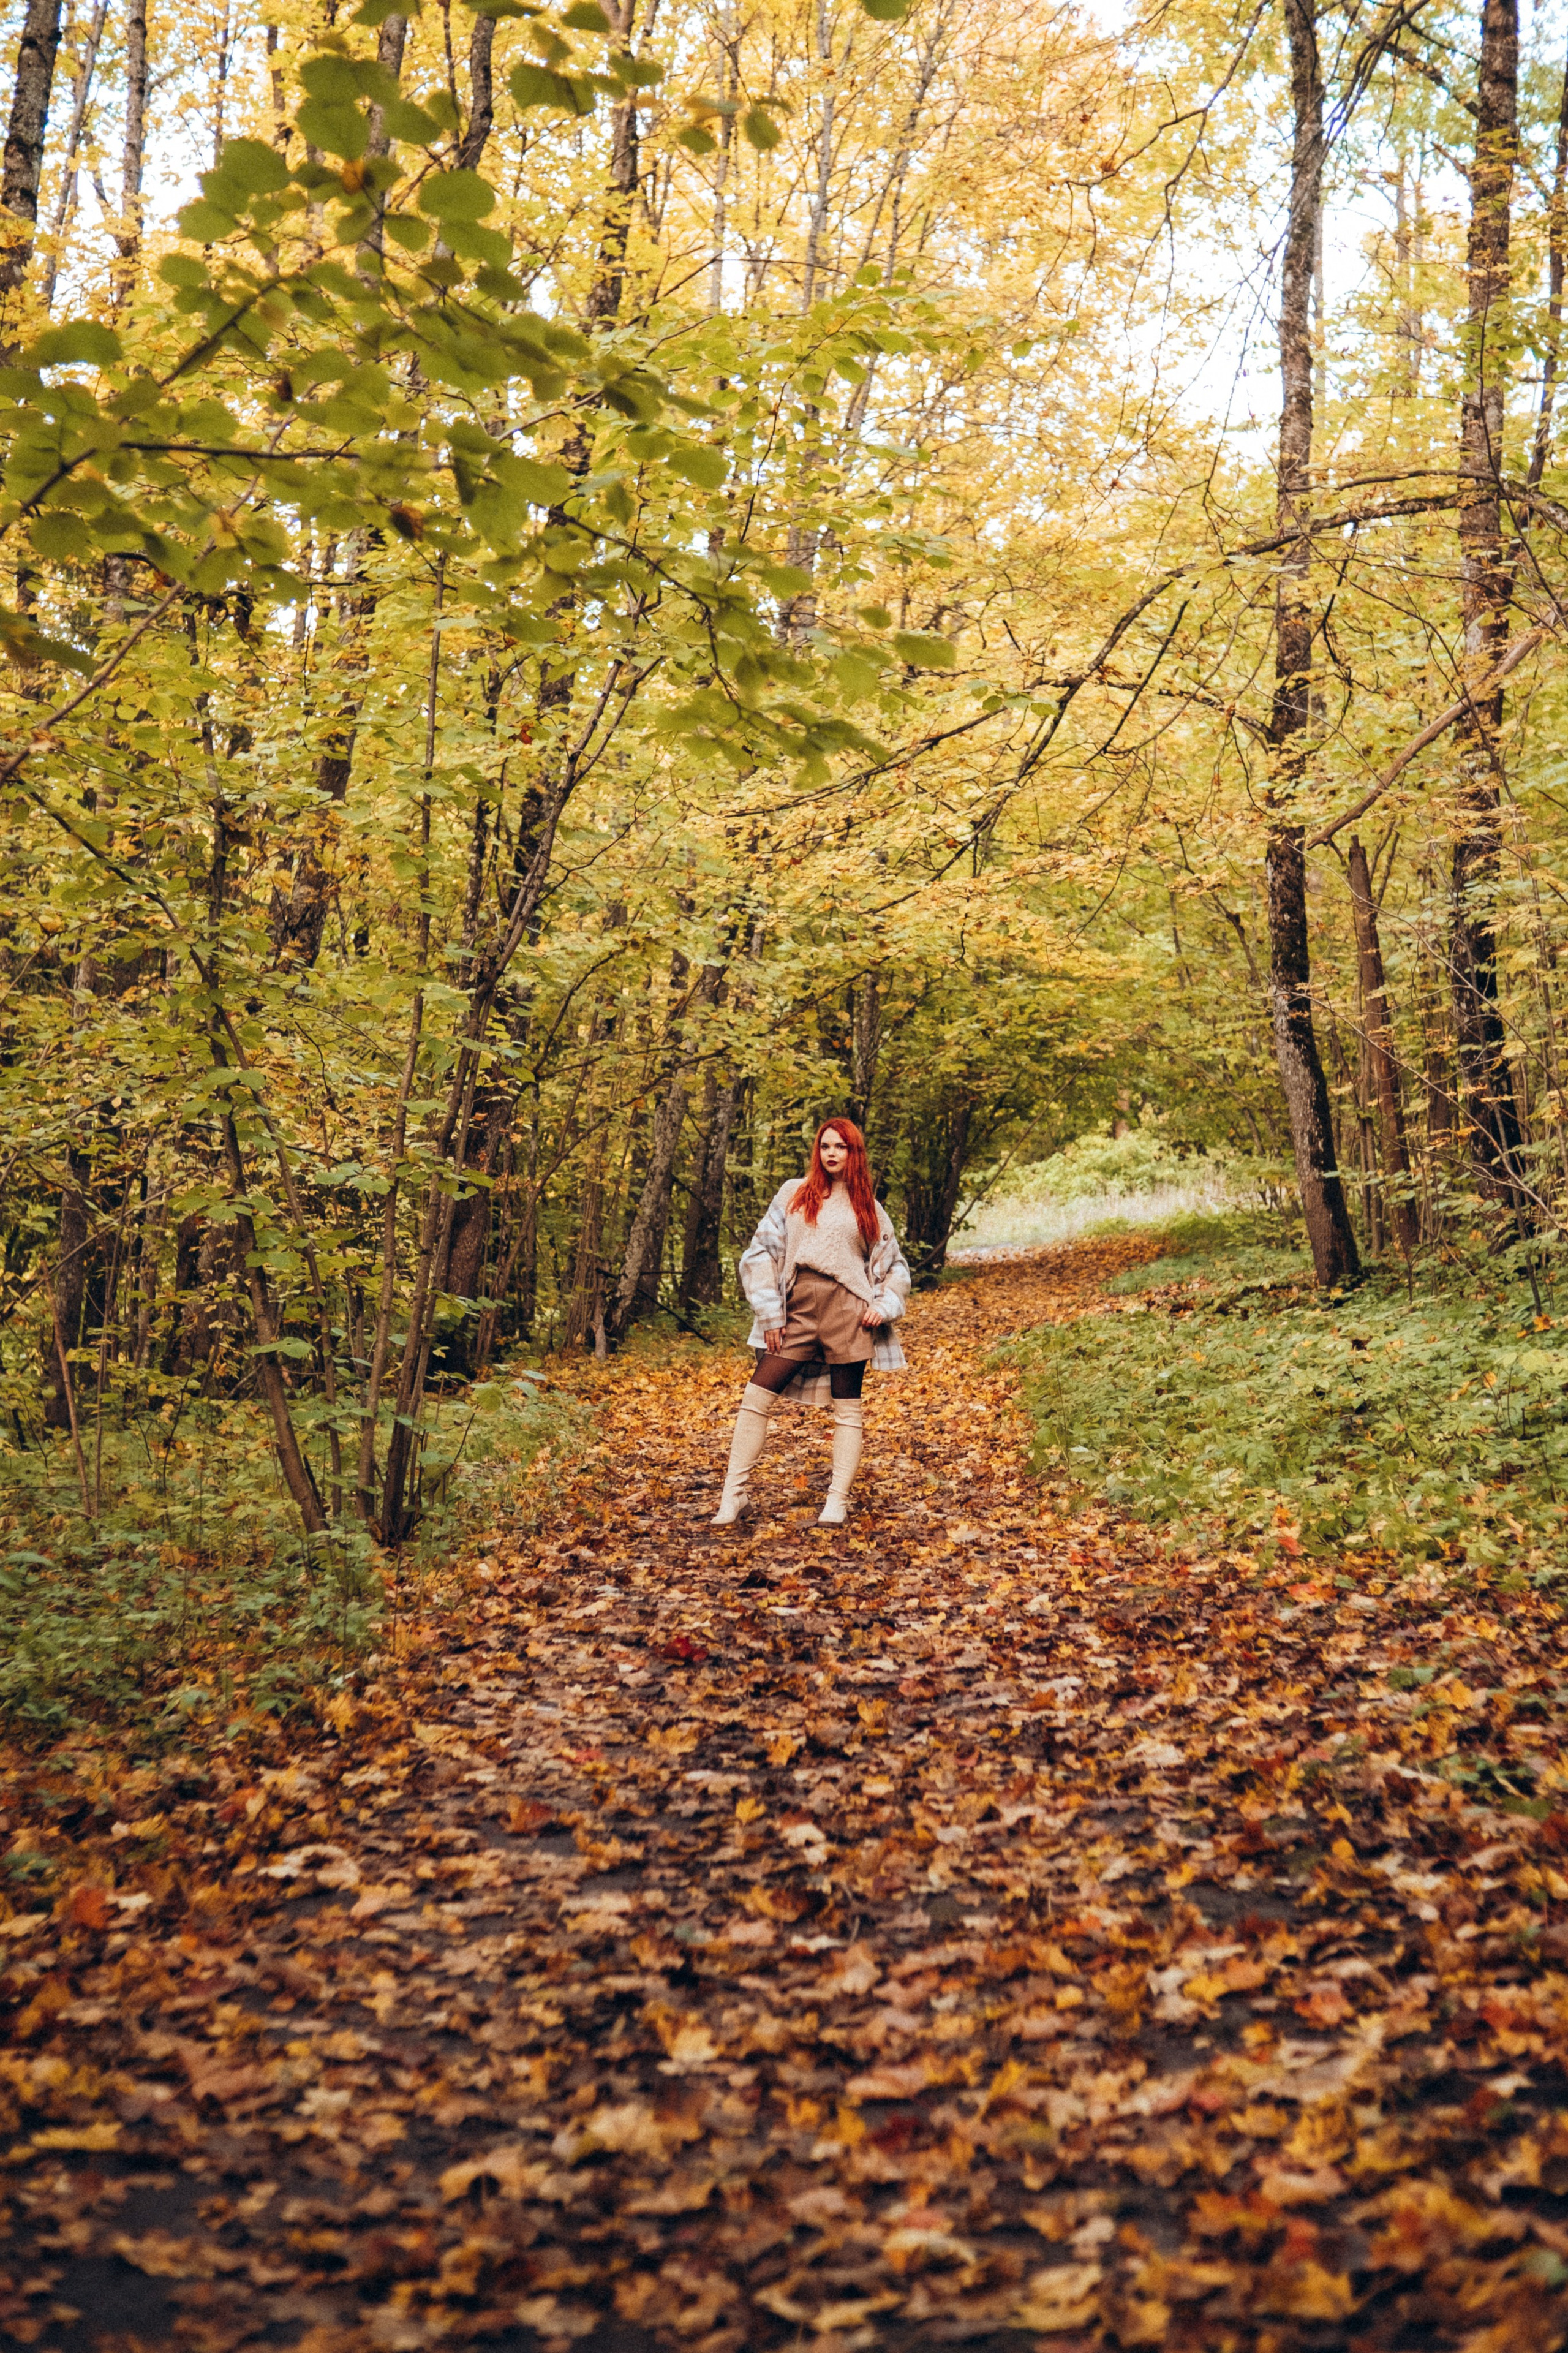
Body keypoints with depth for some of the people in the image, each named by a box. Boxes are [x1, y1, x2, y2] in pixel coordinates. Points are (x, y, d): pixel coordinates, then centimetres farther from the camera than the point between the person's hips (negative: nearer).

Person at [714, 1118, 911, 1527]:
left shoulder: (869, 1208, 11)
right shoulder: (793, 1194, 10)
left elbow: (895, 1267, 16)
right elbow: (761, 1252, 6)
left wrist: (884, 1306, -2)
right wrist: (770, 1315, 0)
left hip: (846, 1310, 0)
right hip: (797, 1309, 0)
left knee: (847, 1408, 1)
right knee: (756, 1398, -6)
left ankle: (838, 1501, 7)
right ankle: (733, 1495, -1)